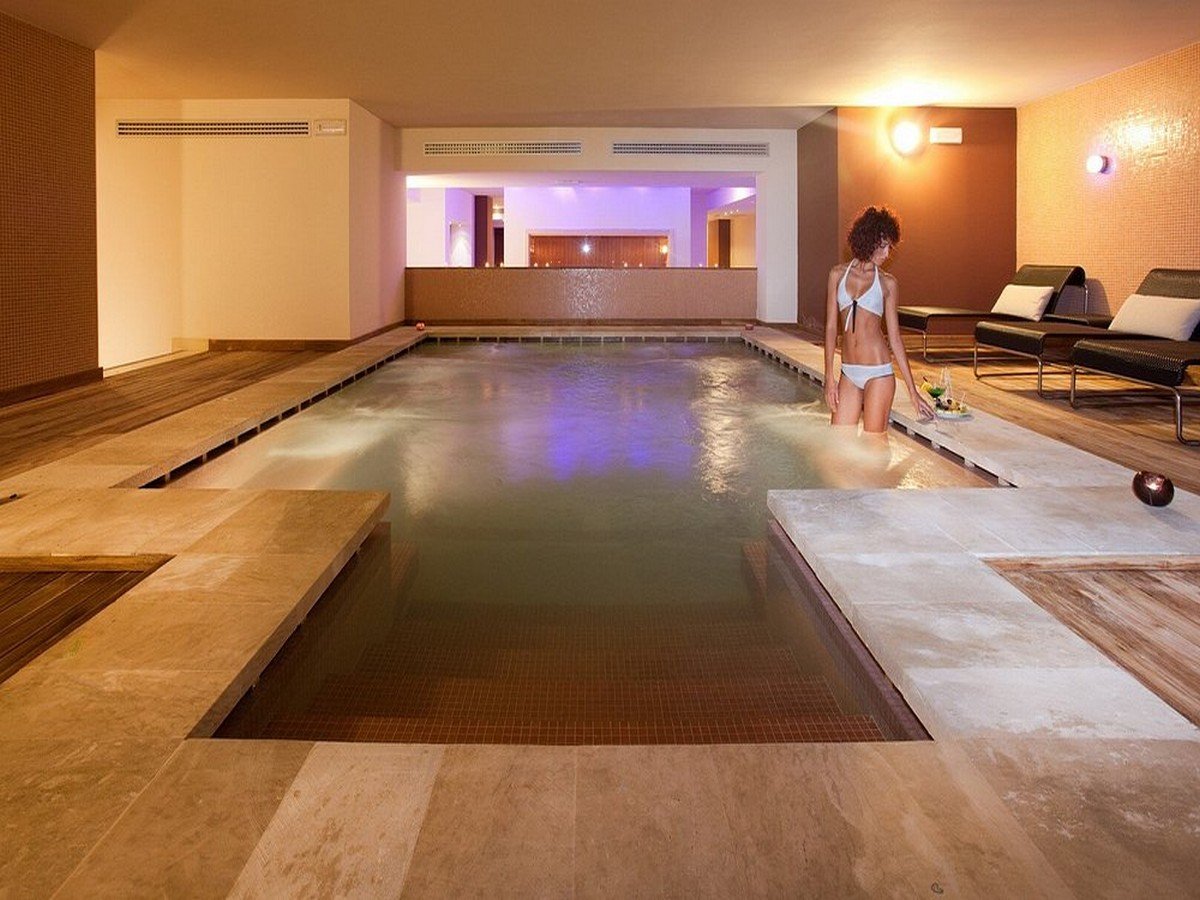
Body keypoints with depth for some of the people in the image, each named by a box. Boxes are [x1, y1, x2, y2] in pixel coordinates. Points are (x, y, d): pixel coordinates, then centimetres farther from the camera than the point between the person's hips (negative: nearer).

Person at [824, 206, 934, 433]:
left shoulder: (887, 283, 2)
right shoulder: (838, 274, 6)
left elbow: (895, 338, 4)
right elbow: (831, 327, 5)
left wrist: (912, 391, 2)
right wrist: (829, 377, -1)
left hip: (878, 372, -3)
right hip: (848, 372, 3)